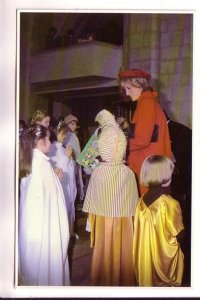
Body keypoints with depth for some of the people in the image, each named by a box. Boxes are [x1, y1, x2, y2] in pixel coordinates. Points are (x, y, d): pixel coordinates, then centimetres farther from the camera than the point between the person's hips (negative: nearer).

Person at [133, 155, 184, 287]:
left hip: (145, 255, 5)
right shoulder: (170, 203, -24)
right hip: (165, 255, -5)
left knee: (147, 281, 21)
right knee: (166, 283, 14)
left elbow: (139, 230, 3)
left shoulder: (142, 200, -7)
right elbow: (179, 235, -16)